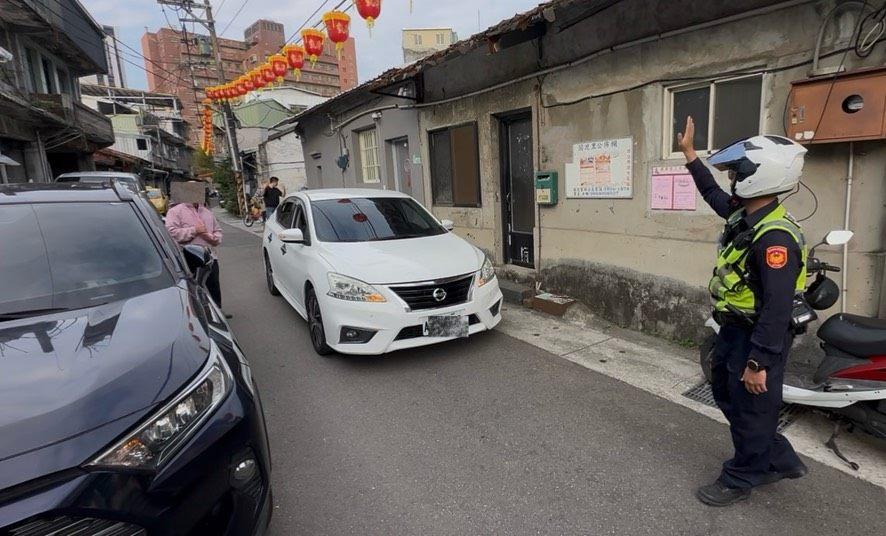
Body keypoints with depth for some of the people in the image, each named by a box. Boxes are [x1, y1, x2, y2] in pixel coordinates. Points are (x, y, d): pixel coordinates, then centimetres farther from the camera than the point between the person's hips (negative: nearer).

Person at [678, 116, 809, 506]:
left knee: (750, 410, 9)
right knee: (726, 395, 24)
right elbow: (714, 194, 23)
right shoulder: (745, 214, 1)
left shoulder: (775, 237, -28)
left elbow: (778, 309, -29)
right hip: (734, 330, 10)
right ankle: (780, 460, 41)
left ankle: (739, 480, 30)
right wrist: (689, 154, 25)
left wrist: (758, 363, -26)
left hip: (758, 338, -10)